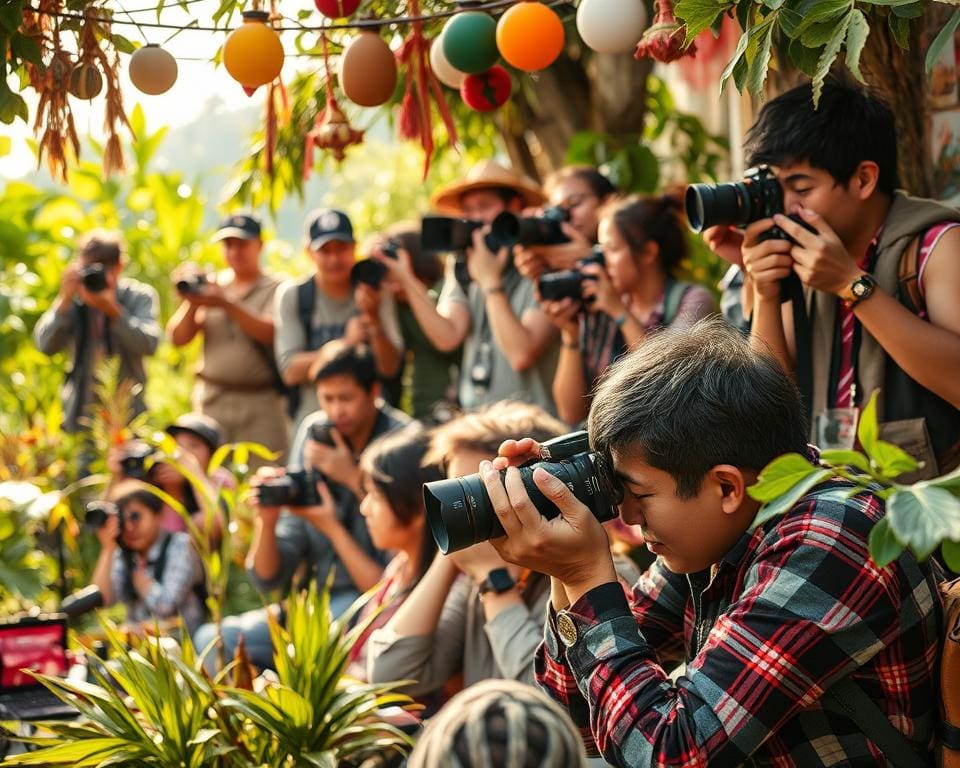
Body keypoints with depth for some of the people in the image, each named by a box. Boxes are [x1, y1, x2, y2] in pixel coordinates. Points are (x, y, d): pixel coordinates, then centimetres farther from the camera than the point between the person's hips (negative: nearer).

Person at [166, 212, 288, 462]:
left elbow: (269, 332, -14)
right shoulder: (210, 285, 12)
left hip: (261, 405, -3)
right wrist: (191, 303, -12)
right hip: (211, 402, 3)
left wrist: (226, 304, -23)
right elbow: (178, 337, 6)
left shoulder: (275, 289, 3)